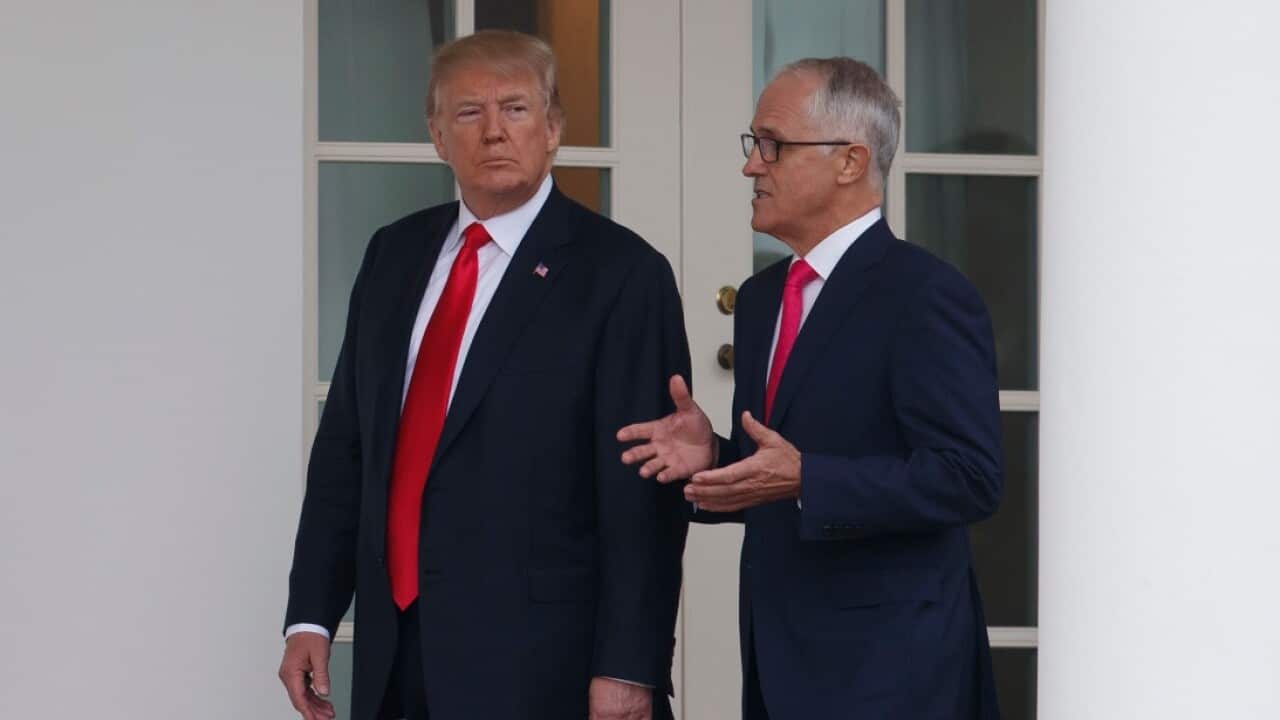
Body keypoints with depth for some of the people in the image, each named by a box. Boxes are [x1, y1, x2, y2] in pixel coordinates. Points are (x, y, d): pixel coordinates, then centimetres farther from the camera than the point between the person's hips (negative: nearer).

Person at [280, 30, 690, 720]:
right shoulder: (394, 254, 11)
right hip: (393, 652, 5)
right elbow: (344, 446, 13)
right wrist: (310, 615, 6)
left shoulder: (620, 273, -7)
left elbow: (643, 491, -10)